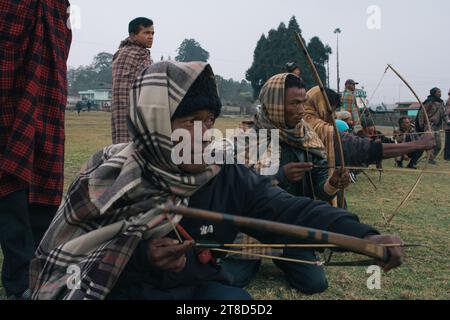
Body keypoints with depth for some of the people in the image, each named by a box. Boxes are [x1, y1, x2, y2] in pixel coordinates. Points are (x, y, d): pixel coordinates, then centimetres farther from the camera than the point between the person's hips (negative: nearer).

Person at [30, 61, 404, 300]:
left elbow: (291, 210, -19)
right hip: (123, 289, -2)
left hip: (198, 288, 3)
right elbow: (62, 256, -10)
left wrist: (361, 235, -35)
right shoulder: (108, 177, -12)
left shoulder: (228, 175, -8)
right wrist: (139, 255, -26)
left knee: (236, 297, -25)